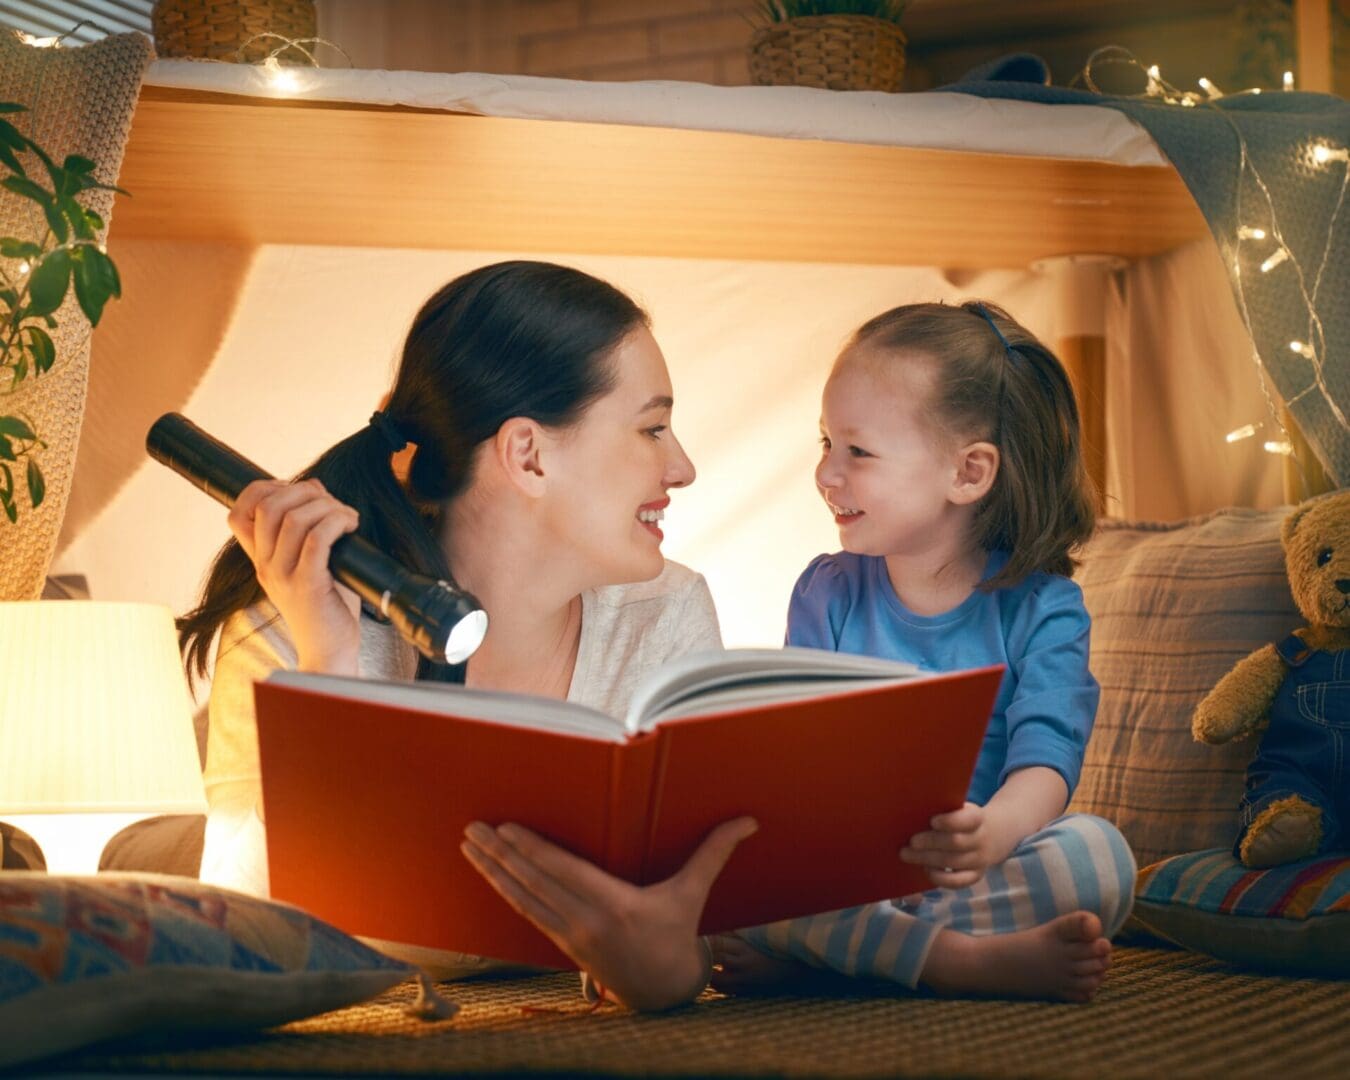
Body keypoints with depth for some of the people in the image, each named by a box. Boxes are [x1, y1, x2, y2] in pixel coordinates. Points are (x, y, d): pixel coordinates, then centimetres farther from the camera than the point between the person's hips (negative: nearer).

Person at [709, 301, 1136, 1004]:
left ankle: (808, 956, -32)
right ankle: (961, 958, -36)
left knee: (1097, 855, -31)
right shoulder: (826, 595, 8)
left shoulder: (1042, 608, -2)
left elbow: (1046, 757, -15)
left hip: (979, 870, -1)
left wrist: (992, 831, -40)